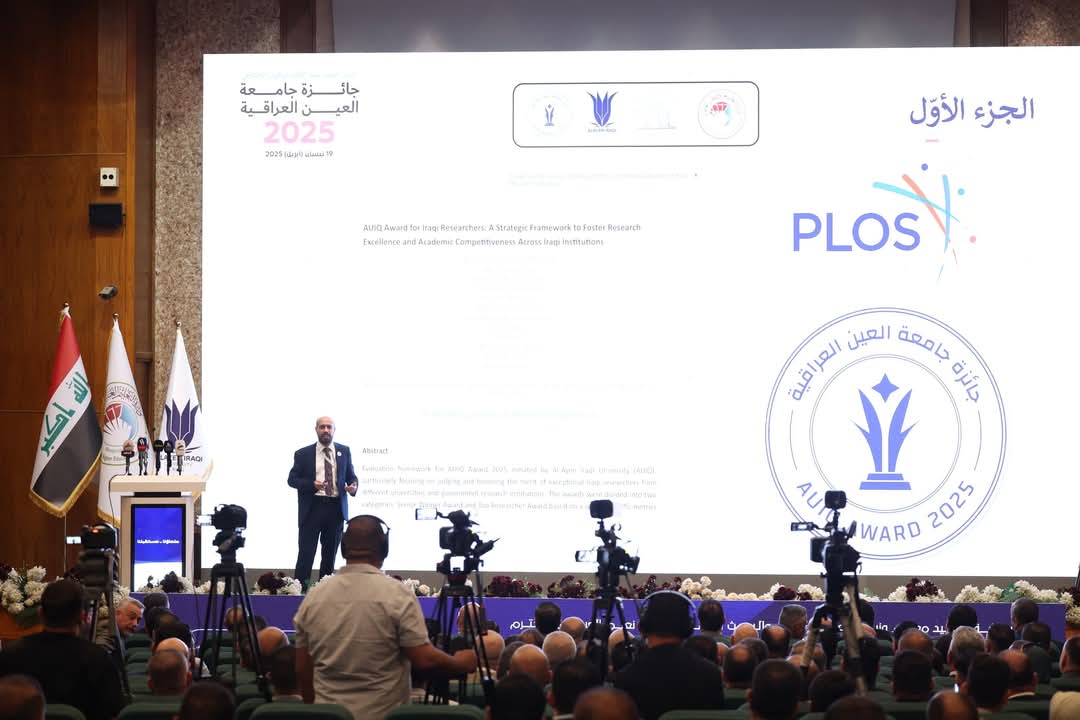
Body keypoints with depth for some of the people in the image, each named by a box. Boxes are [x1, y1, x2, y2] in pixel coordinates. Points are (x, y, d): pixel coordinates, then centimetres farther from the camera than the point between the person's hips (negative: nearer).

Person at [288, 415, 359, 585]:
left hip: (336, 508, 3)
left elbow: (351, 476, 14)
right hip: (312, 507, -3)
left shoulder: (344, 452, 10)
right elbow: (292, 479, 1)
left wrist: (353, 485, -11)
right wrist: (312, 484, -17)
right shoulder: (303, 454, 3)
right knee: (306, 552, -8)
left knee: (330, 553, 8)